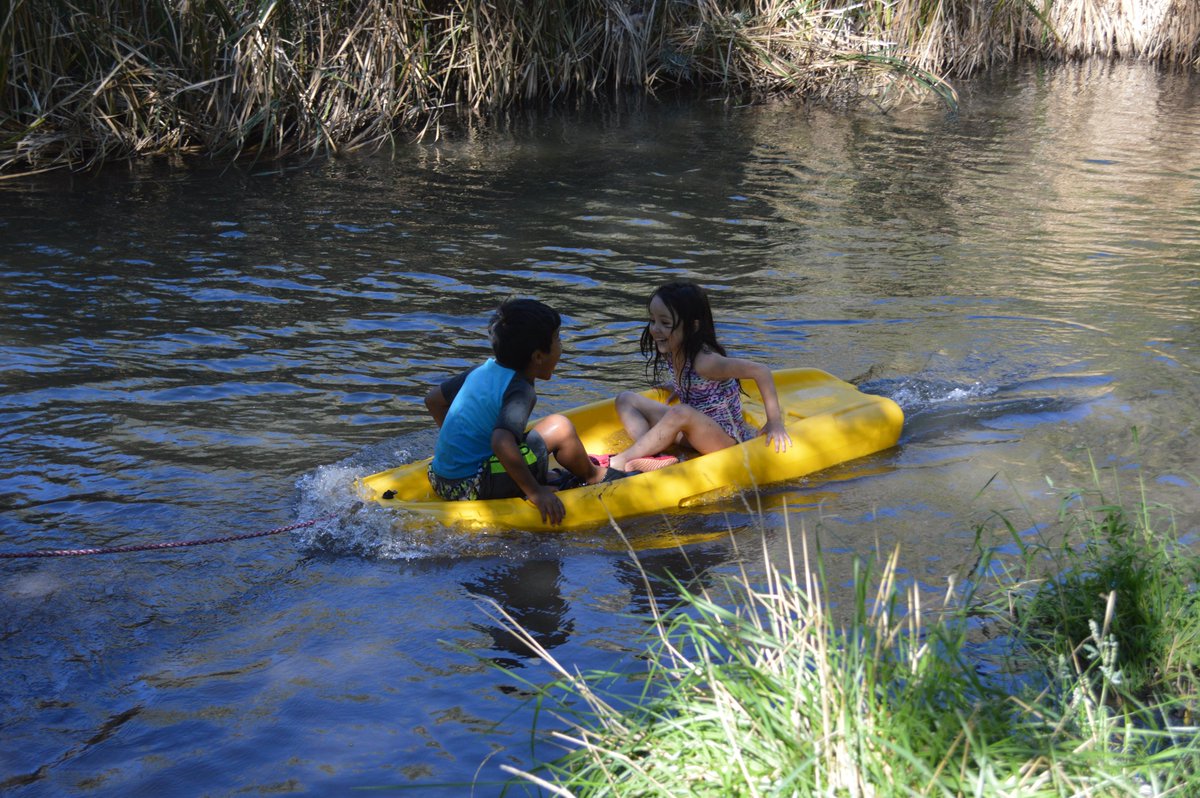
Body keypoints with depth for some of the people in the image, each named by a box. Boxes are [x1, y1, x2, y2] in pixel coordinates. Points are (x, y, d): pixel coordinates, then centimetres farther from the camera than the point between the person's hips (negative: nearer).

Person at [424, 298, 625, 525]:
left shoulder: (484, 370, 8)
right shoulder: (520, 391, -15)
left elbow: (433, 399, 19)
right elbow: (502, 443, -31)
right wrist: (534, 492, -22)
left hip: (441, 483, 9)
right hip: (472, 491, -9)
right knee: (560, 428, -8)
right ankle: (593, 477, 15)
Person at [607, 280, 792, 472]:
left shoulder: (704, 361, -25)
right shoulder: (672, 352, -2)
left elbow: (760, 371, -26)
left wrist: (775, 422, -22)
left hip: (727, 441, -9)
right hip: (695, 433, 9)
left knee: (681, 413, -37)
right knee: (626, 400, 1)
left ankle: (617, 463, -31)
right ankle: (653, 456, -22)